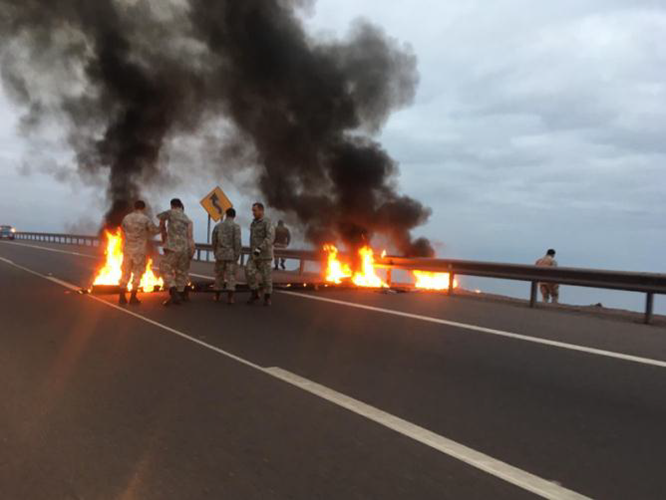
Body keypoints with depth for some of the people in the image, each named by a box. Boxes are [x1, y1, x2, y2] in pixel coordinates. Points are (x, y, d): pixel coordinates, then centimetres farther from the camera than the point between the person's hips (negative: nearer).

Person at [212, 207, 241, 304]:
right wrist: (237, 256, -5)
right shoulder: (236, 227, -6)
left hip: (220, 255, 3)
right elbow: (237, 242, -12)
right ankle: (230, 298, -7)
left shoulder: (218, 226, 6)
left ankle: (217, 296, 21)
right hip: (231, 255, -3)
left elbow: (214, 241, 7)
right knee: (231, 276, -1)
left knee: (219, 275, 13)